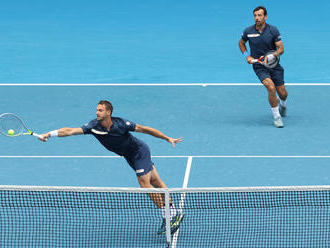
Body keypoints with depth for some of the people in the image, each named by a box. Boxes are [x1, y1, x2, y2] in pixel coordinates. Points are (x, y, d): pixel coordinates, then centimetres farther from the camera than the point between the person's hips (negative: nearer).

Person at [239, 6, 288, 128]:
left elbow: (281, 49, -7)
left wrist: (273, 55, -27)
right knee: (271, 87, -26)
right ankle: (276, 117, -11)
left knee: (282, 93, 5)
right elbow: (241, 43, 15)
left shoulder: (273, 30, -9)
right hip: (259, 66, -1)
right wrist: (247, 55, 1)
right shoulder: (248, 31, -6)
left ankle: (283, 104, 46)